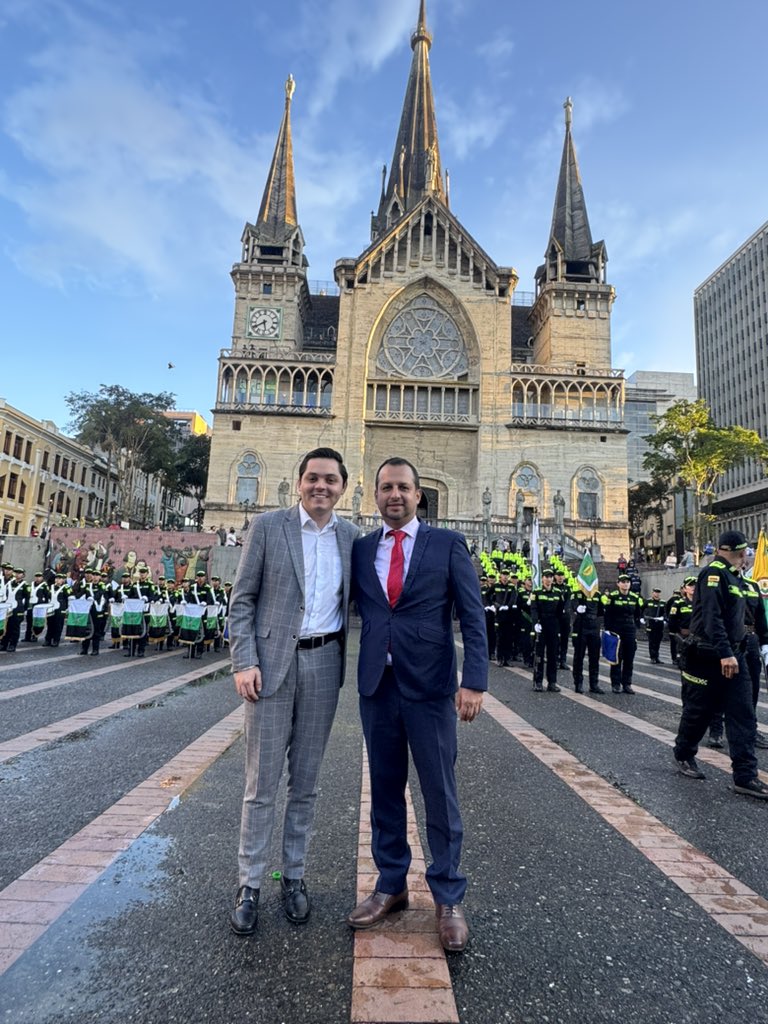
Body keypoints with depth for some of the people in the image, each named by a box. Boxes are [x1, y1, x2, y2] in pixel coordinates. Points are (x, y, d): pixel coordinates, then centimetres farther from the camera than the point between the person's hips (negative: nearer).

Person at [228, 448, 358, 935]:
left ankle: (294, 876, 31)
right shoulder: (268, 526, -4)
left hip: (324, 663, 3)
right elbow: (242, 599, -3)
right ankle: (250, 885, 25)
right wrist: (243, 663, -11)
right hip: (272, 662, -2)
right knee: (262, 782, 7)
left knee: (306, 782, 14)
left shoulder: (351, 536, 5)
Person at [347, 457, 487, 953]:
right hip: (377, 685, 3)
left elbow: (473, 616, -5)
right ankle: (391, 885, 35)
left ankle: (449, 898, 28)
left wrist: (474, 681, -13)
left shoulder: (447, 543, -1)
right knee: (385, 789, 16)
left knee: (440, 793, 8)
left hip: (429, 686, -3)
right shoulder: (361, 548, 8)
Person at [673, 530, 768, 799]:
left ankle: (745, 776, 6)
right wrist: (724, 654, -28)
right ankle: (684, 756, 28)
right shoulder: (714, 572, -15)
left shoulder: (735, 576, 14)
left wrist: (735, 651, 20)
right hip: (708, 656, -8)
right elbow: (712, 616, -24)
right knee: (699, 711, 7)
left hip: (733, 655, 8)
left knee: (743, 715, 2)